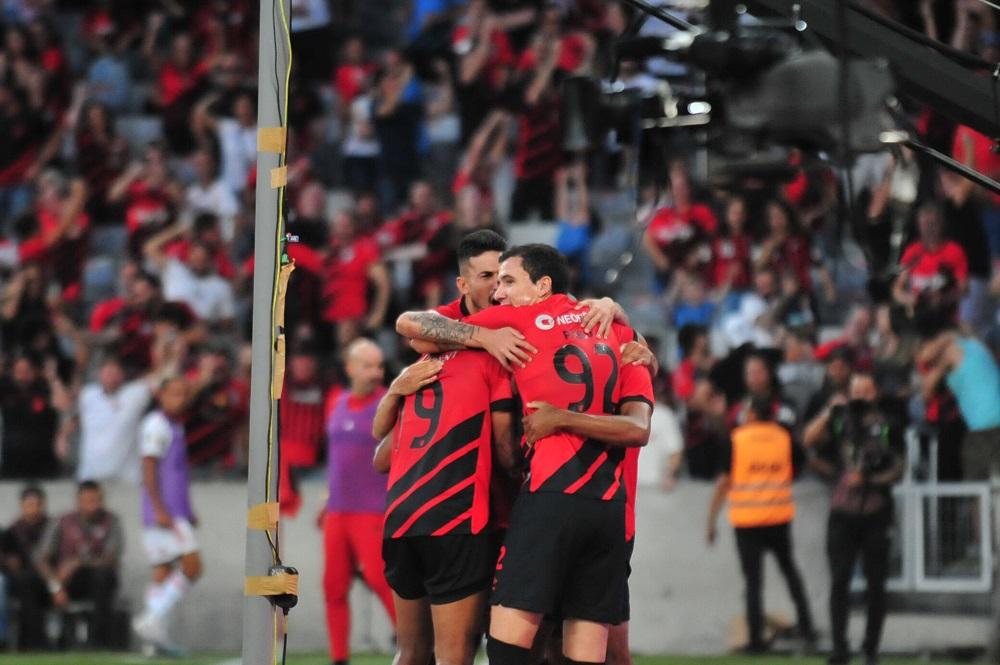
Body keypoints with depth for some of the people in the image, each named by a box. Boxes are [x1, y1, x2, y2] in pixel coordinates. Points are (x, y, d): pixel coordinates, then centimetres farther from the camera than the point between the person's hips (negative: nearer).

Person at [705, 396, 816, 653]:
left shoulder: (736, 439, -5)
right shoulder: (784, 437, 3)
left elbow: (724, 481, -6)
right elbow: (792, 473, 15)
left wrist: (711, 522, -1)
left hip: (746, 518, -3)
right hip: (779, 516, 3)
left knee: (753, 579, 0)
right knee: (788, 568, 20)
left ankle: (756, 639, -1)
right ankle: (806, 626, 17)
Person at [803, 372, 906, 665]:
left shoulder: (887, 425, 2)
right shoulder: (839, 420, 6)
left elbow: (897, 469, 1)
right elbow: (808, 440, -8)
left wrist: (868, 479, -13)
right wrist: (830, 412, -14)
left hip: (876, 512, -1)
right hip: (843, 512, 1)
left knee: (876, 583, 3)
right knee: (839, 580, -6)